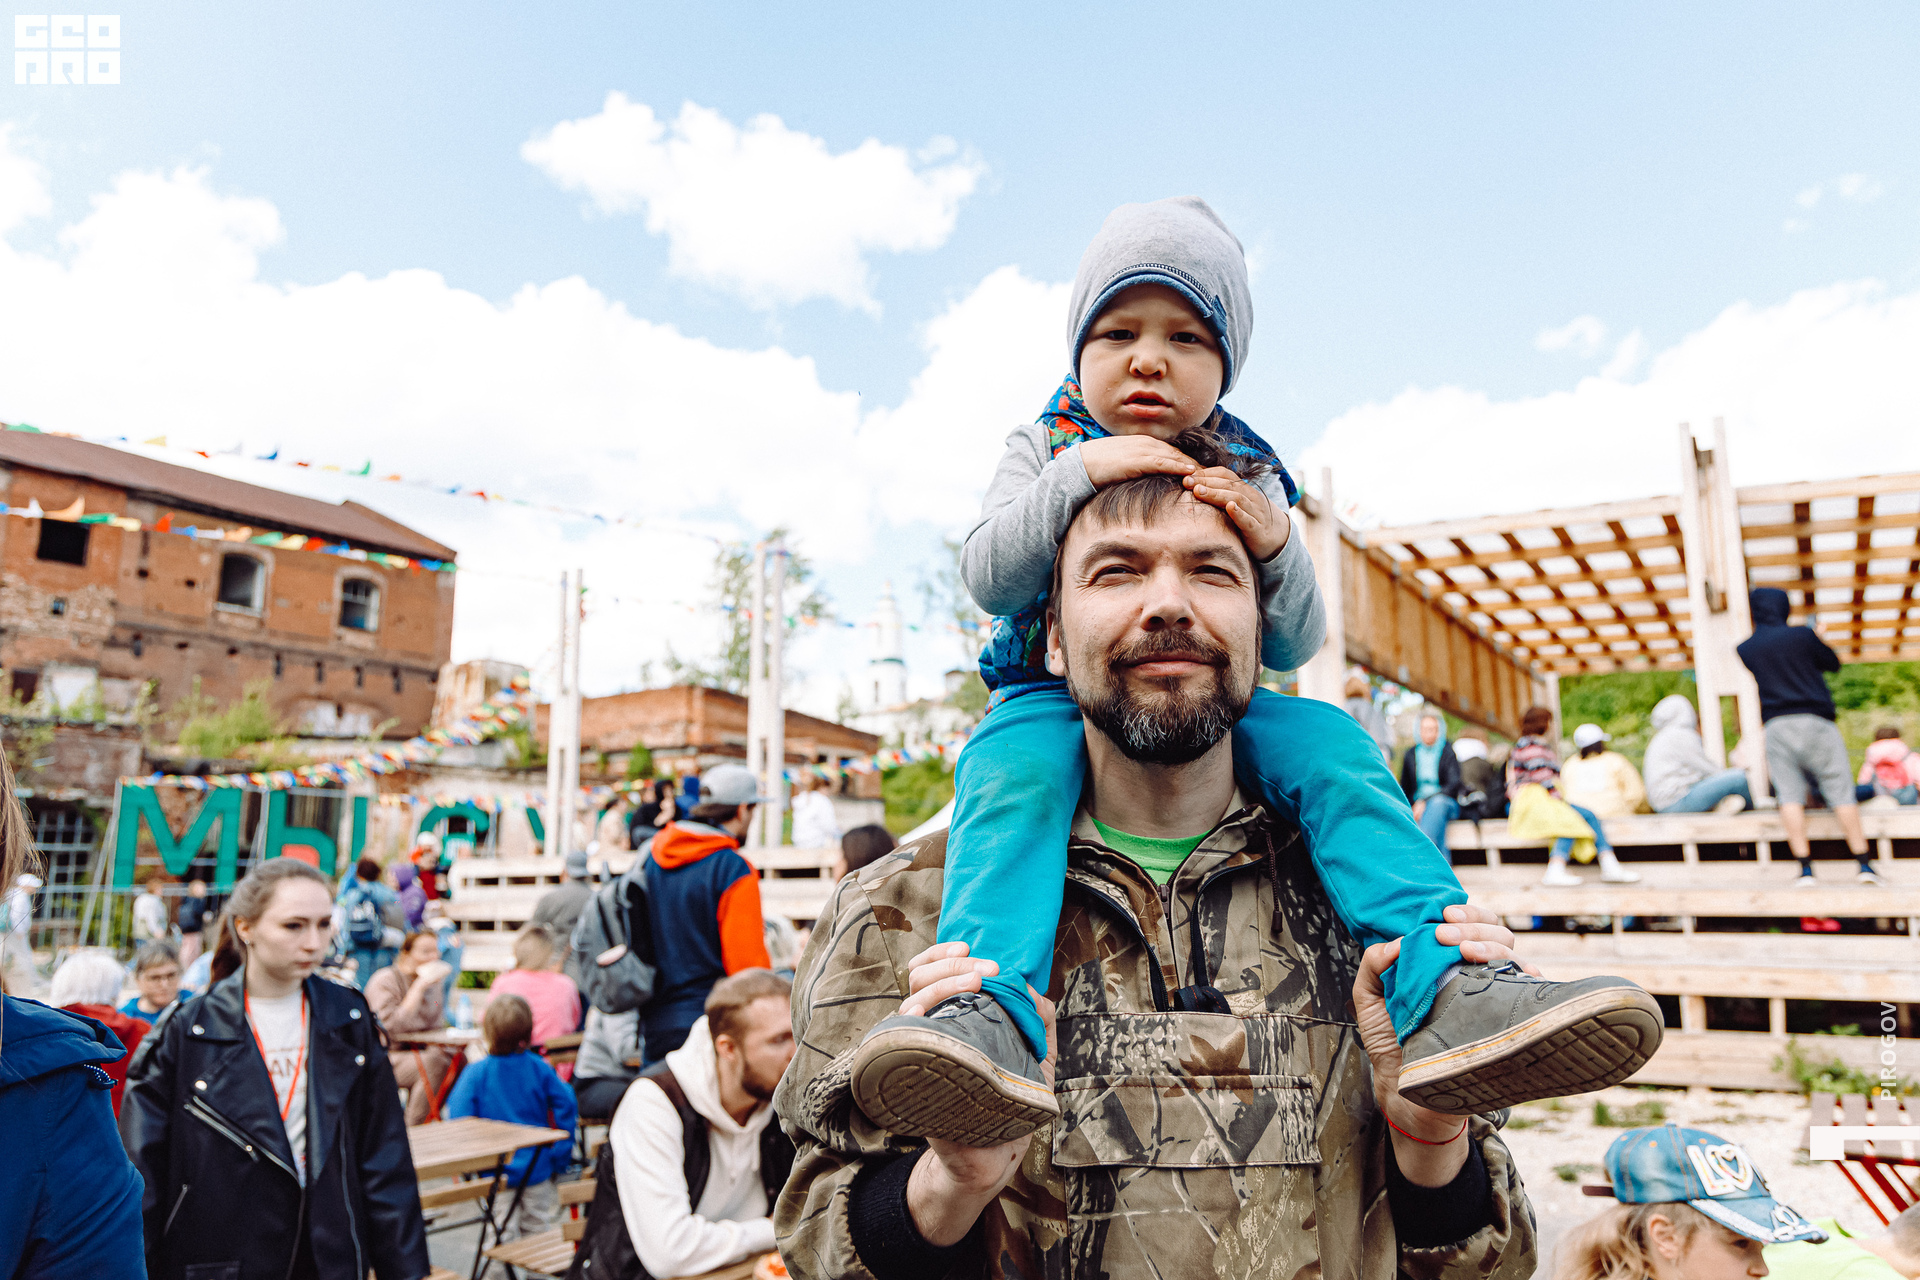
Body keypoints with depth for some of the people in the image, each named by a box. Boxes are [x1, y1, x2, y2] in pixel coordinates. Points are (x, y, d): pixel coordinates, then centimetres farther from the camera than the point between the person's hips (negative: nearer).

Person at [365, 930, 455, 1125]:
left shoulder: (434, 983, 11)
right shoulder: (384, 981, -11)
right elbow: (393, 1028, -25)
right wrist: (419, 987, -24)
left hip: (417, 1053, 7)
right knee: (435, 1062, -31)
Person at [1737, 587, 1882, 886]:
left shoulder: (1744, 649, 6)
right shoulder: (1803, 635, 0)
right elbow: (1834, 663, 14)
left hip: (1776, 726, 1)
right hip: (1815, 721, -1)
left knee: (1790, 795, 0)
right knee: (1841, 791, 3)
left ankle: (1805, 870, -5)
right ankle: (1864, 864, 3)